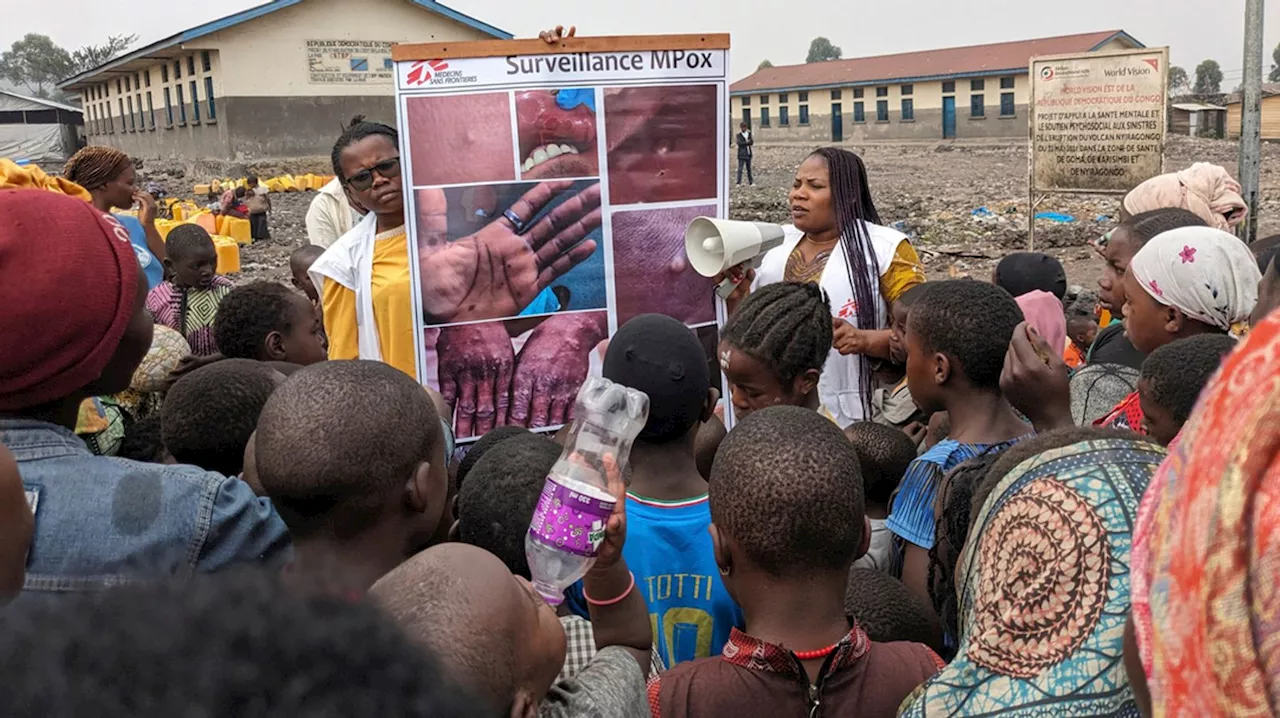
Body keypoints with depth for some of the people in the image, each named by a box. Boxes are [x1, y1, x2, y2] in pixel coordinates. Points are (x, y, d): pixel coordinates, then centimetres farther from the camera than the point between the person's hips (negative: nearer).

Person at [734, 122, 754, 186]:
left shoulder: (749, 134, 11)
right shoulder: (739, 135, -2)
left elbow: (752, 142, 0)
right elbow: (739, 143, -17)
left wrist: (744, 143, -16)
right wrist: (747, 142, -16)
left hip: (748, 154, 5)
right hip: (742, 154, -5)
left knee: (749, 169, 12)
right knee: (740, 169, -9)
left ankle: (751, 182, 18)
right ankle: (738, 183, -8)